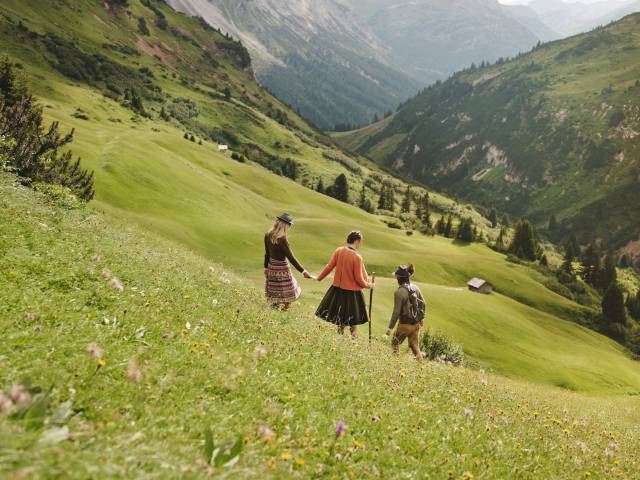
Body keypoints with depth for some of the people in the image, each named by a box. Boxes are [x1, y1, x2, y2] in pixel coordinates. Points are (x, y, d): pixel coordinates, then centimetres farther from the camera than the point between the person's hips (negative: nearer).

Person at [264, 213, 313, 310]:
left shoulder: (268, 235, -3)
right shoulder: (282, 239, -23)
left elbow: (267, 253, 8)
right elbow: (290, 257, -24)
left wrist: (266, 267, 20)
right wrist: (303, 271, -23)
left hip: (271, 266, 7)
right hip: (282, 268, -7)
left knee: (274, 293, 17)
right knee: (287, 294, 5)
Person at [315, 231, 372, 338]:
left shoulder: (339, 251, -5)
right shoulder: (357, 257, -19)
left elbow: (329, 267, 0)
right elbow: (359, 278, -14)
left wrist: (319, 278, 12)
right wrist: (368, 285, 4)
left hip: (338, 289, 5)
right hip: (352, 292, -5)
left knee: (340, 316, 20)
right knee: (353, 319, 12)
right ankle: (353, 337, 18)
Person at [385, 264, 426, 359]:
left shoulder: (399, 292, -19)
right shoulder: (415, 288, 0)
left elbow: (396, 312, -19)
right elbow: (423, 304, 8)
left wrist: (390, 328, -13)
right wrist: (422, 318, 23)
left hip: (405, 324, -6)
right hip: (416, 323, 6)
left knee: (395, 343, 15)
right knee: (415, 345, 17)